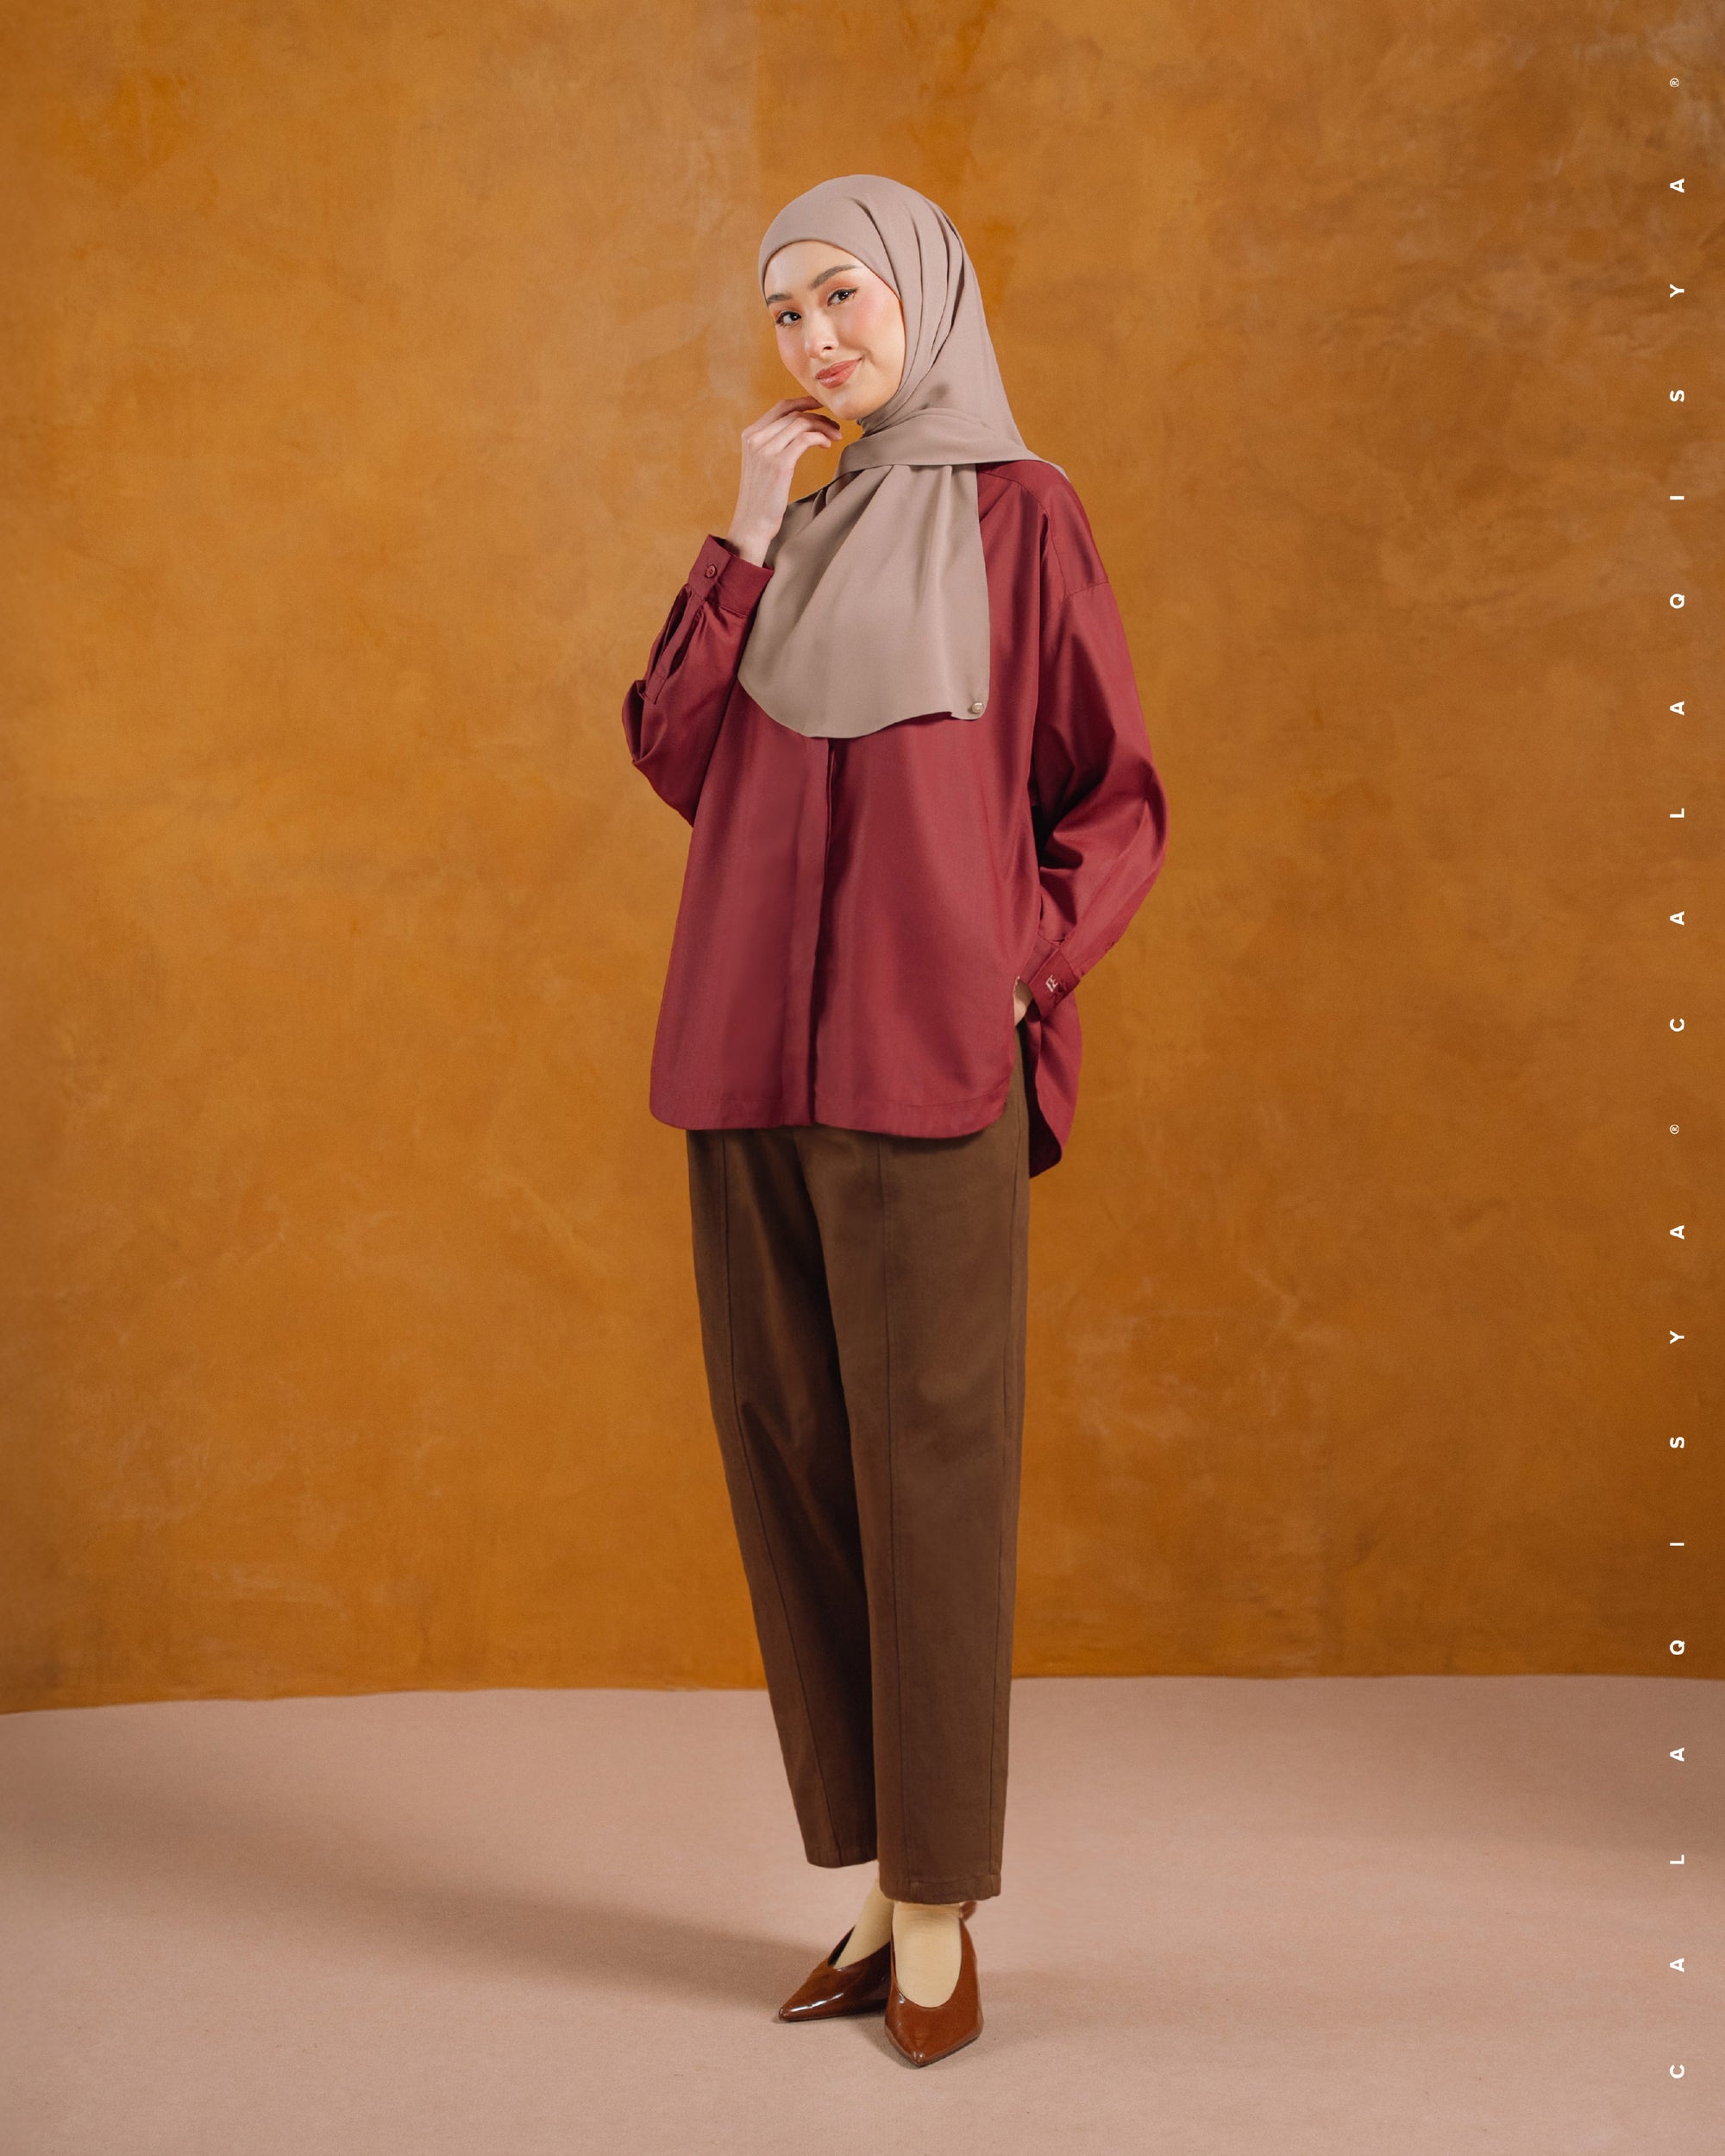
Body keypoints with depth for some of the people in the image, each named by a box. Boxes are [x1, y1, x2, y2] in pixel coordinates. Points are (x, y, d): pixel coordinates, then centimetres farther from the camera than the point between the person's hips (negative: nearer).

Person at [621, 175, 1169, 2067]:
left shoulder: (1020, 517, 3)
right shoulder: (787, 533, 18)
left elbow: (1118, 799, 2)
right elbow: (676, 762, 6)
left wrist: (1013, 973, -10)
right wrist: (748, 536, 2)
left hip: (919, 1060, -6)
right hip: (750, 1054, 6)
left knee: (926, 1469, -2)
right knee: (788, 1463, 7)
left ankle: (941, 1911, 10)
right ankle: (884, 1886, 20)